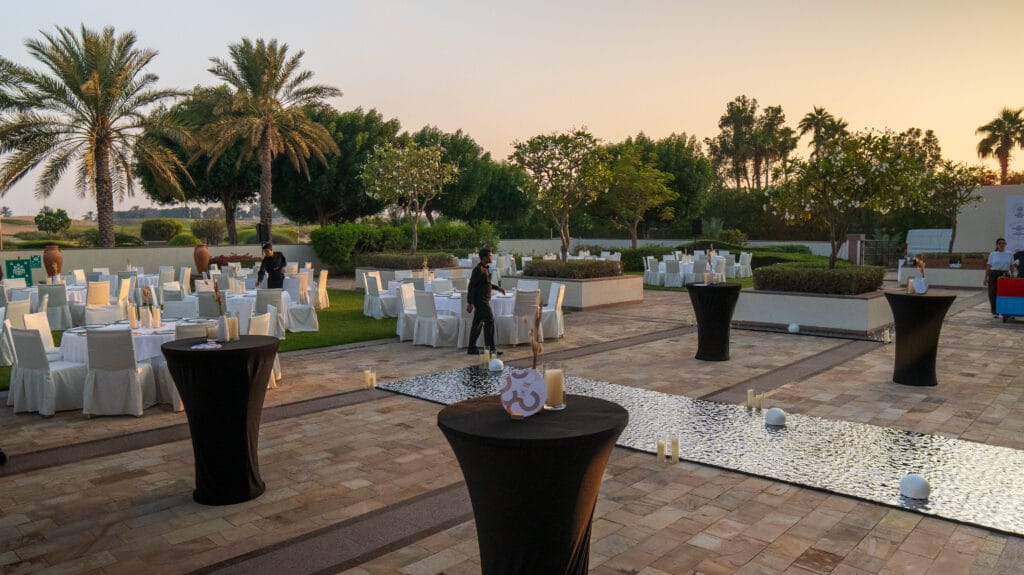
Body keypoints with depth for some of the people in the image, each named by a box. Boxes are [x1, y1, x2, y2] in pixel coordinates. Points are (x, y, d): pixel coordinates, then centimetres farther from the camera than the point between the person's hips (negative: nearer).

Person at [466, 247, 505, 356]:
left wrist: (497, 288, 22)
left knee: (478, 323, 11)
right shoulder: (478, 269, -16)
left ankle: (471, 348, 15)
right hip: (480, 300, -10)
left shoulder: (485, 269, 14)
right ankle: (491, 348, -5)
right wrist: (470, 303, -21)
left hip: (484, 300, 10)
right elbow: (471, 286, -18)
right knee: (489, 321, -9)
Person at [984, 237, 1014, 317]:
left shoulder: (1009, 254, 8)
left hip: (1005, 275, 1)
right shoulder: (992, 254, 5)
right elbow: (988, 266, 6)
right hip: (994, 275, -1)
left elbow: (1011, 267, 10)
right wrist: (986, 278, 2)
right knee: (993, 293, -3)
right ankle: (994, 312, 4)